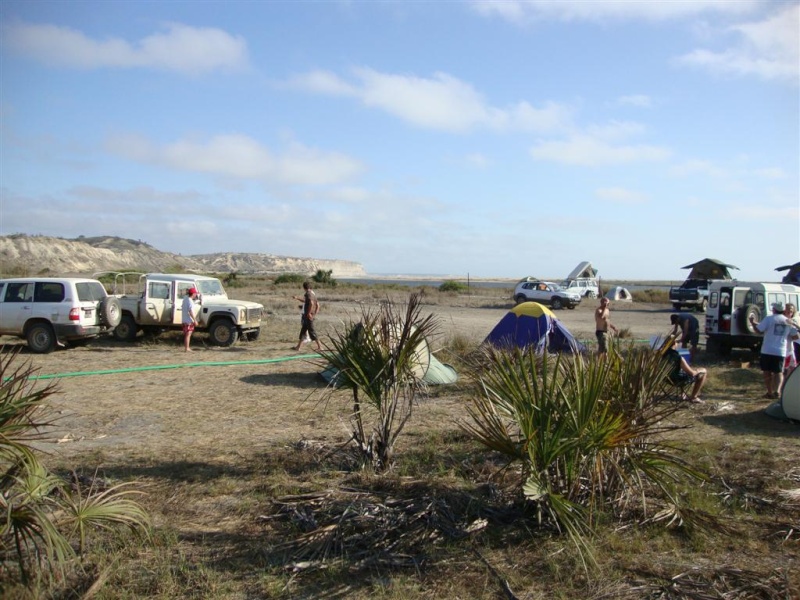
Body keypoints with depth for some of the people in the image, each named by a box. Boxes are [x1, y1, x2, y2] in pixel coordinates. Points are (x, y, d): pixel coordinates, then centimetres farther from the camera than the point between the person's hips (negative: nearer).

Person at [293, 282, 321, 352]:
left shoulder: (308, 293, -14)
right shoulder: (313, 293, 15)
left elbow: (311, 303, -29)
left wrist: (309, 313, -25)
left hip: (308, 316, -10)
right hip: (311, 315, 10)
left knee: (311, 332, -6)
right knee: (303, 330, 16)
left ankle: (319, 347, -6)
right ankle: (298, 346, 22)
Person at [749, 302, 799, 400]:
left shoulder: (769, 319, -6)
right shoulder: (788, 321, 6)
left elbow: (759, 330, -9)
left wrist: (752, 322, 6)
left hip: (767, 351, -2)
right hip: (781, 352, 2)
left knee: (767, 372, 10)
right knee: (779, 373, 7)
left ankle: (770, 392, 13)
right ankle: (777, 391, -13)